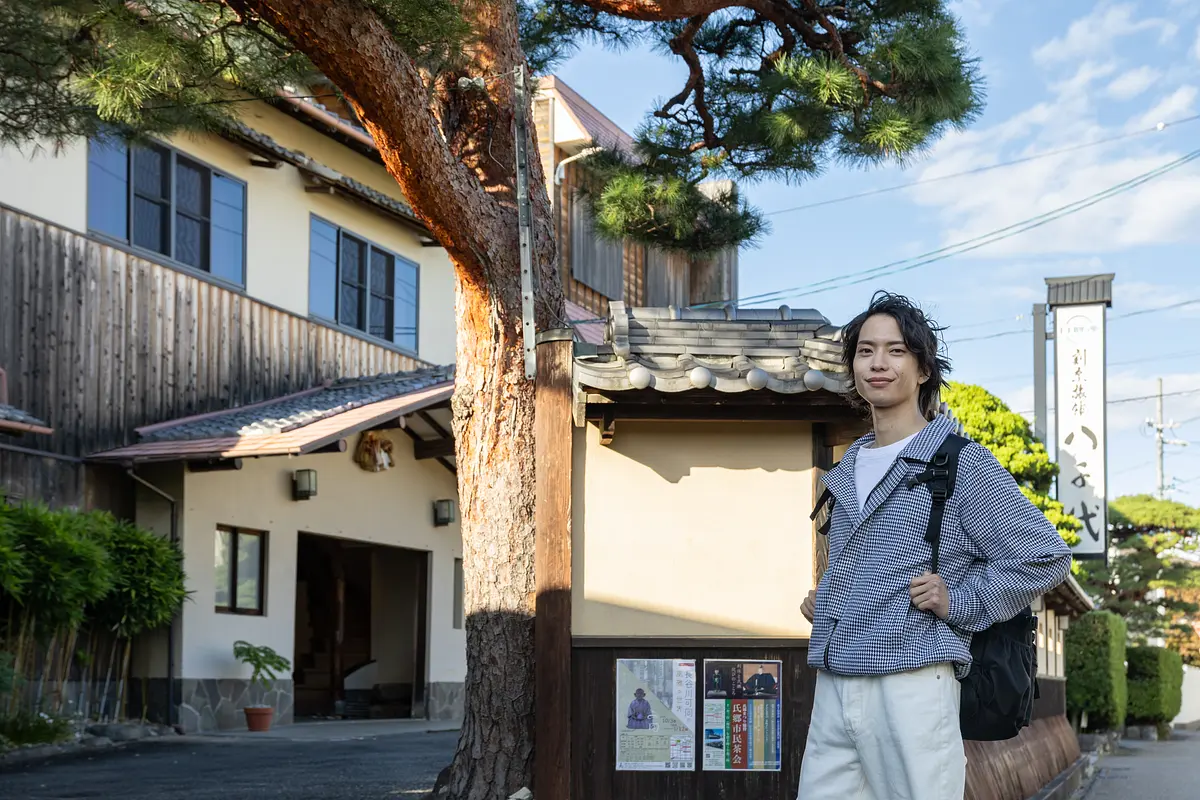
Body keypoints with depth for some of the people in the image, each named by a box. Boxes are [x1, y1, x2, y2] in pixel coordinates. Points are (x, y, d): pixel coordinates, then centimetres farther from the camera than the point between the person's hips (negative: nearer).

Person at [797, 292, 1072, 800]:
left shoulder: (961, 463, -2)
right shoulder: (845, 472, 20)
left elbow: (1046, 556, -3)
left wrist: (958, 603, -8)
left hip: (910, 686, -6)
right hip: (831, 690, 7)